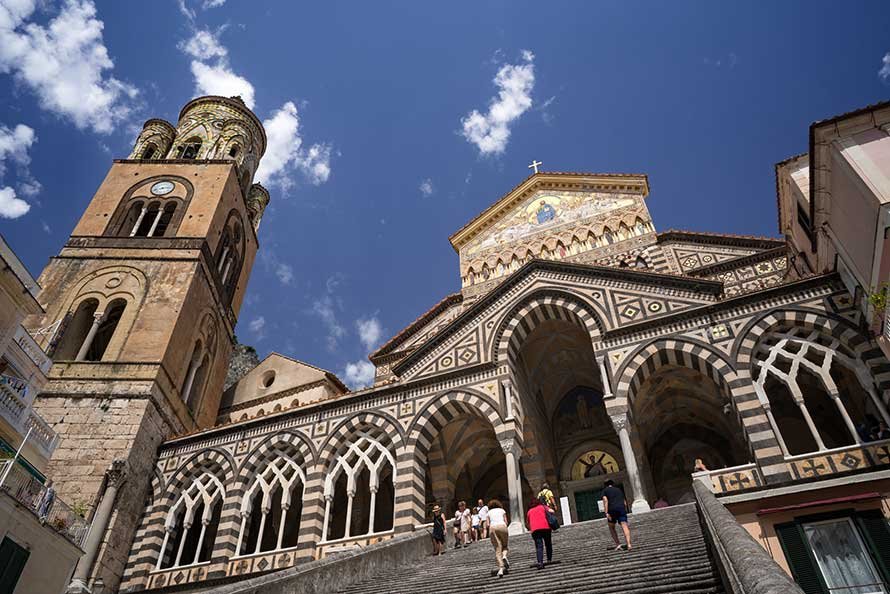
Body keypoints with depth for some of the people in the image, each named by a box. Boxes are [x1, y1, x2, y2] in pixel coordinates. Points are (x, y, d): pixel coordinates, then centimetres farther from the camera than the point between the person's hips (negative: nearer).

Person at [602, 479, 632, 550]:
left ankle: (617, 544, 4)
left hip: (612, 510, -2)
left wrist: (606, 513, -10)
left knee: (611, 527, 16)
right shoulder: (619, 490, 27)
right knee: (624, 527, -8)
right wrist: (625, 512, 36)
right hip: (622, 508, 2)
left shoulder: (605, 490, 14)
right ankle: (628, 544, -26)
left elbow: (605, 500, -3)